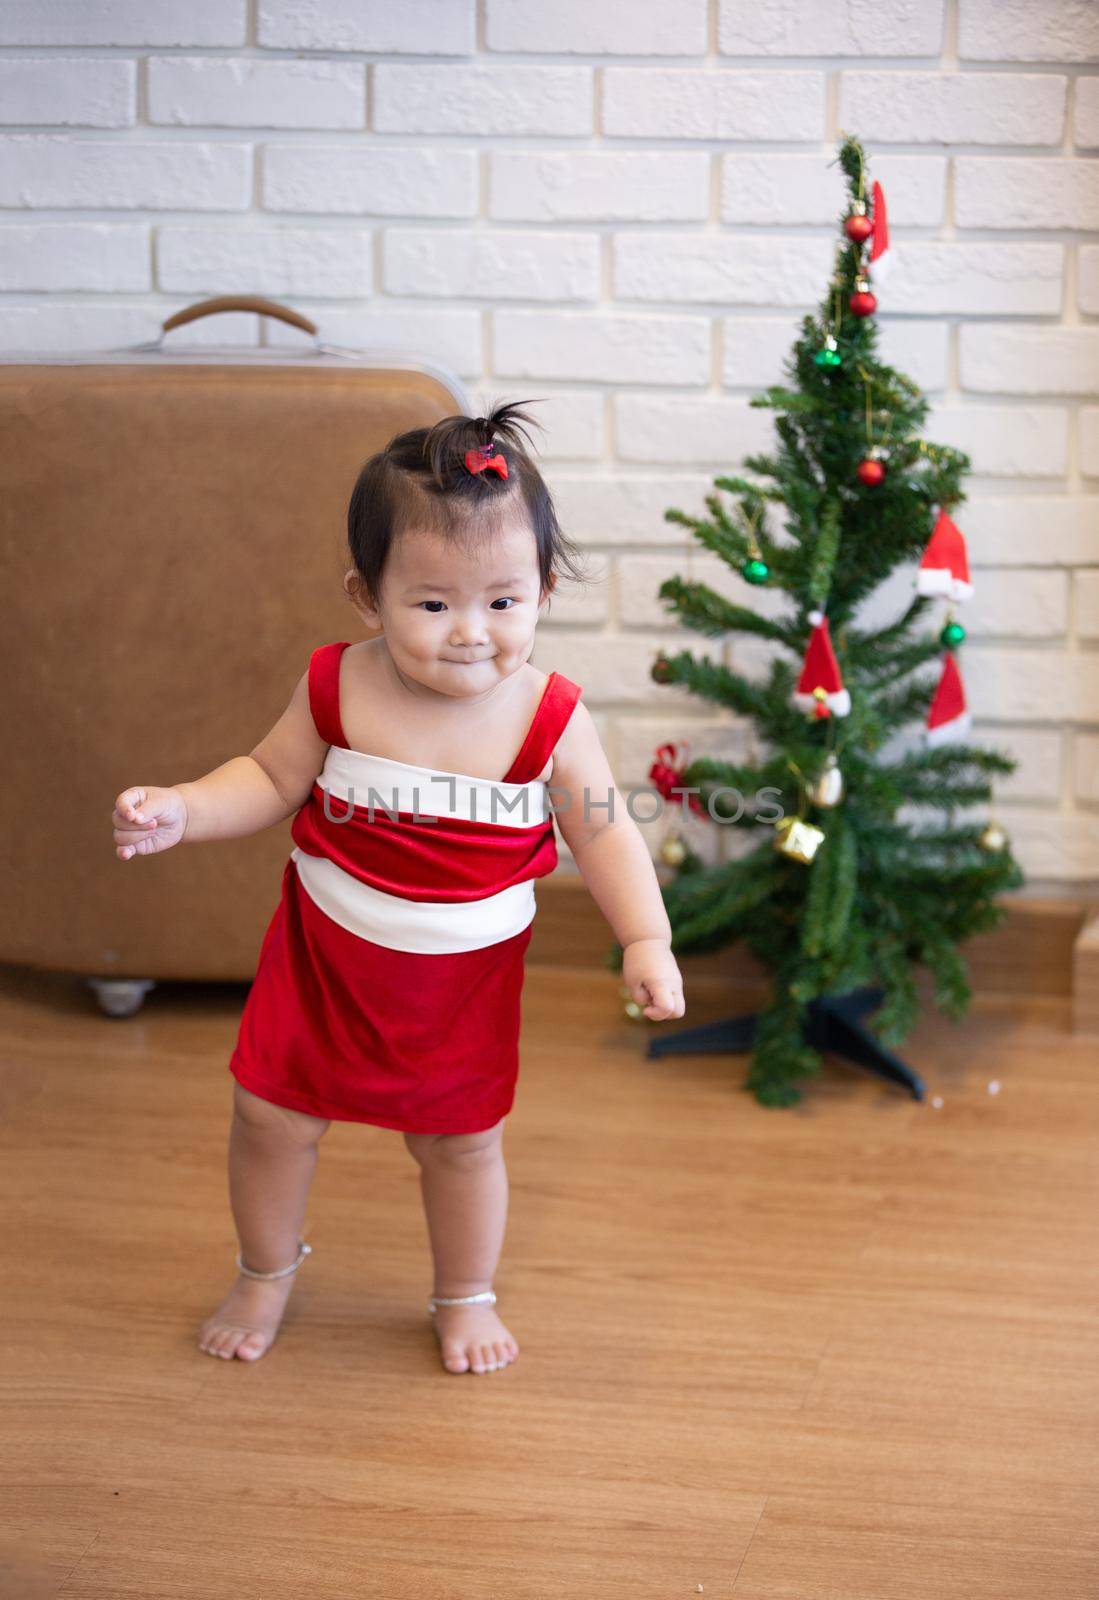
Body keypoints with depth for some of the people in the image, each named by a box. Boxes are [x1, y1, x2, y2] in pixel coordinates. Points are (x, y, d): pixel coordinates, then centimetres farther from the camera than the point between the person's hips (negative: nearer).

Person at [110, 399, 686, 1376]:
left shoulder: (549, 720, -19)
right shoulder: (338, 690, -17)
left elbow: (603, 831, -8)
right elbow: (272, 781, -3)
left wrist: (646, 941, -16)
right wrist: (179, 810, -19)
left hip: (465, 976, -1)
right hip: (325, 954, 1)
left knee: (461, 1141, 15)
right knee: (270, 1114, 11)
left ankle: (467, 1296, 42)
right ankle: (267, 1274, 40)